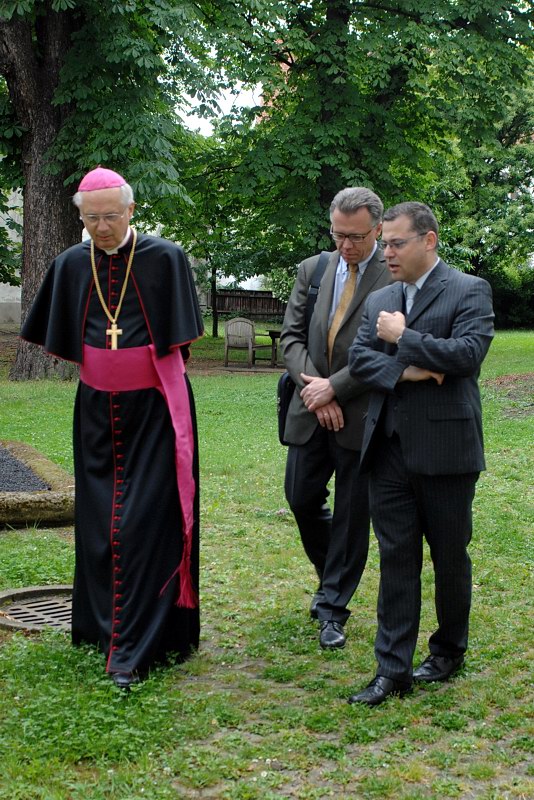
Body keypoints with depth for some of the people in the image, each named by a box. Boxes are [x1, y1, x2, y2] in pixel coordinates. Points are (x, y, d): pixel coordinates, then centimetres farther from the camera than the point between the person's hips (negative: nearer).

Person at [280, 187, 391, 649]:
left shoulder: (396, 276, -8)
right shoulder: (312, 269, 8)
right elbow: (291, 336, 6)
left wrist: (334, 387, -16)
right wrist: (313, 389, -9)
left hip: (363, 416, -4)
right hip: (312, 411, 5)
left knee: (352, 515, 4)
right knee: (302, 499, 10)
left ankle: (333, 609, 17)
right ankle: (331, 577, 36)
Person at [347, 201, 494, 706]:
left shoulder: (469, 291, -3)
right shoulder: (380, 300, 14)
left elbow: (468, 352, -17)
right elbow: (358, 357, 5)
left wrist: (403, 336, -10)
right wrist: (405, 371, -13)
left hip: (445, 449, -4)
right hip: (389, 450, 5)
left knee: (449, 556, 10)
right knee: (396, 558, 5)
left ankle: (449, 650, 30)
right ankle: (392, 670, 10)